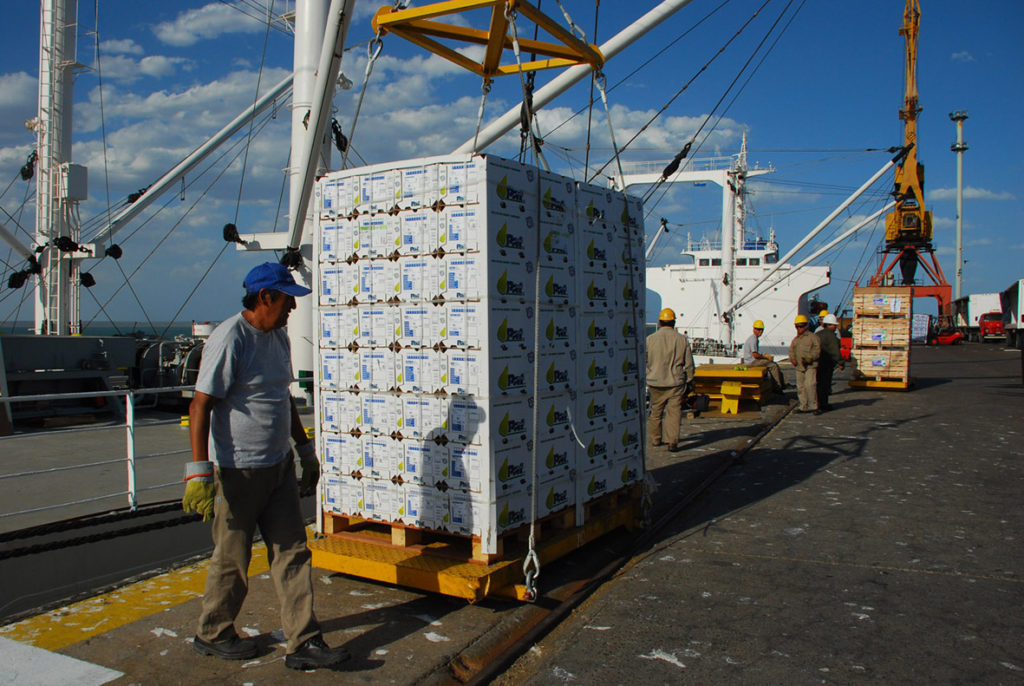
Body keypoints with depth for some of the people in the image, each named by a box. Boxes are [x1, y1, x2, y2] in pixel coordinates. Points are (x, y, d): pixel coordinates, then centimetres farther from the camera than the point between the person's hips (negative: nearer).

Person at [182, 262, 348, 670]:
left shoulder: (279, 337, 11)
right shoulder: (230, 339, -16)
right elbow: (201, 406, -19)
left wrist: (305, 450, 25)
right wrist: (200, 471, -24)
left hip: (278, 467, 8)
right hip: (237, 471, -8)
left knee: (293, 553, 7)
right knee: (232, 559, 8)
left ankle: (304, 643, 14)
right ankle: (212, 635, 30)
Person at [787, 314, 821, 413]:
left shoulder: (812, 337, -1)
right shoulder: (795, 339, 18)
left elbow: (817, 350, -7)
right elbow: (791, 351, 22)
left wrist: (809, 358, -19)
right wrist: (792, 358, 1)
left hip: (810, 366, -6)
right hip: (799, 366, 6)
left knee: (810, 384, -17)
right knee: (800, 387, 7)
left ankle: (813, 406, -10)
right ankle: (804, 407, 16)